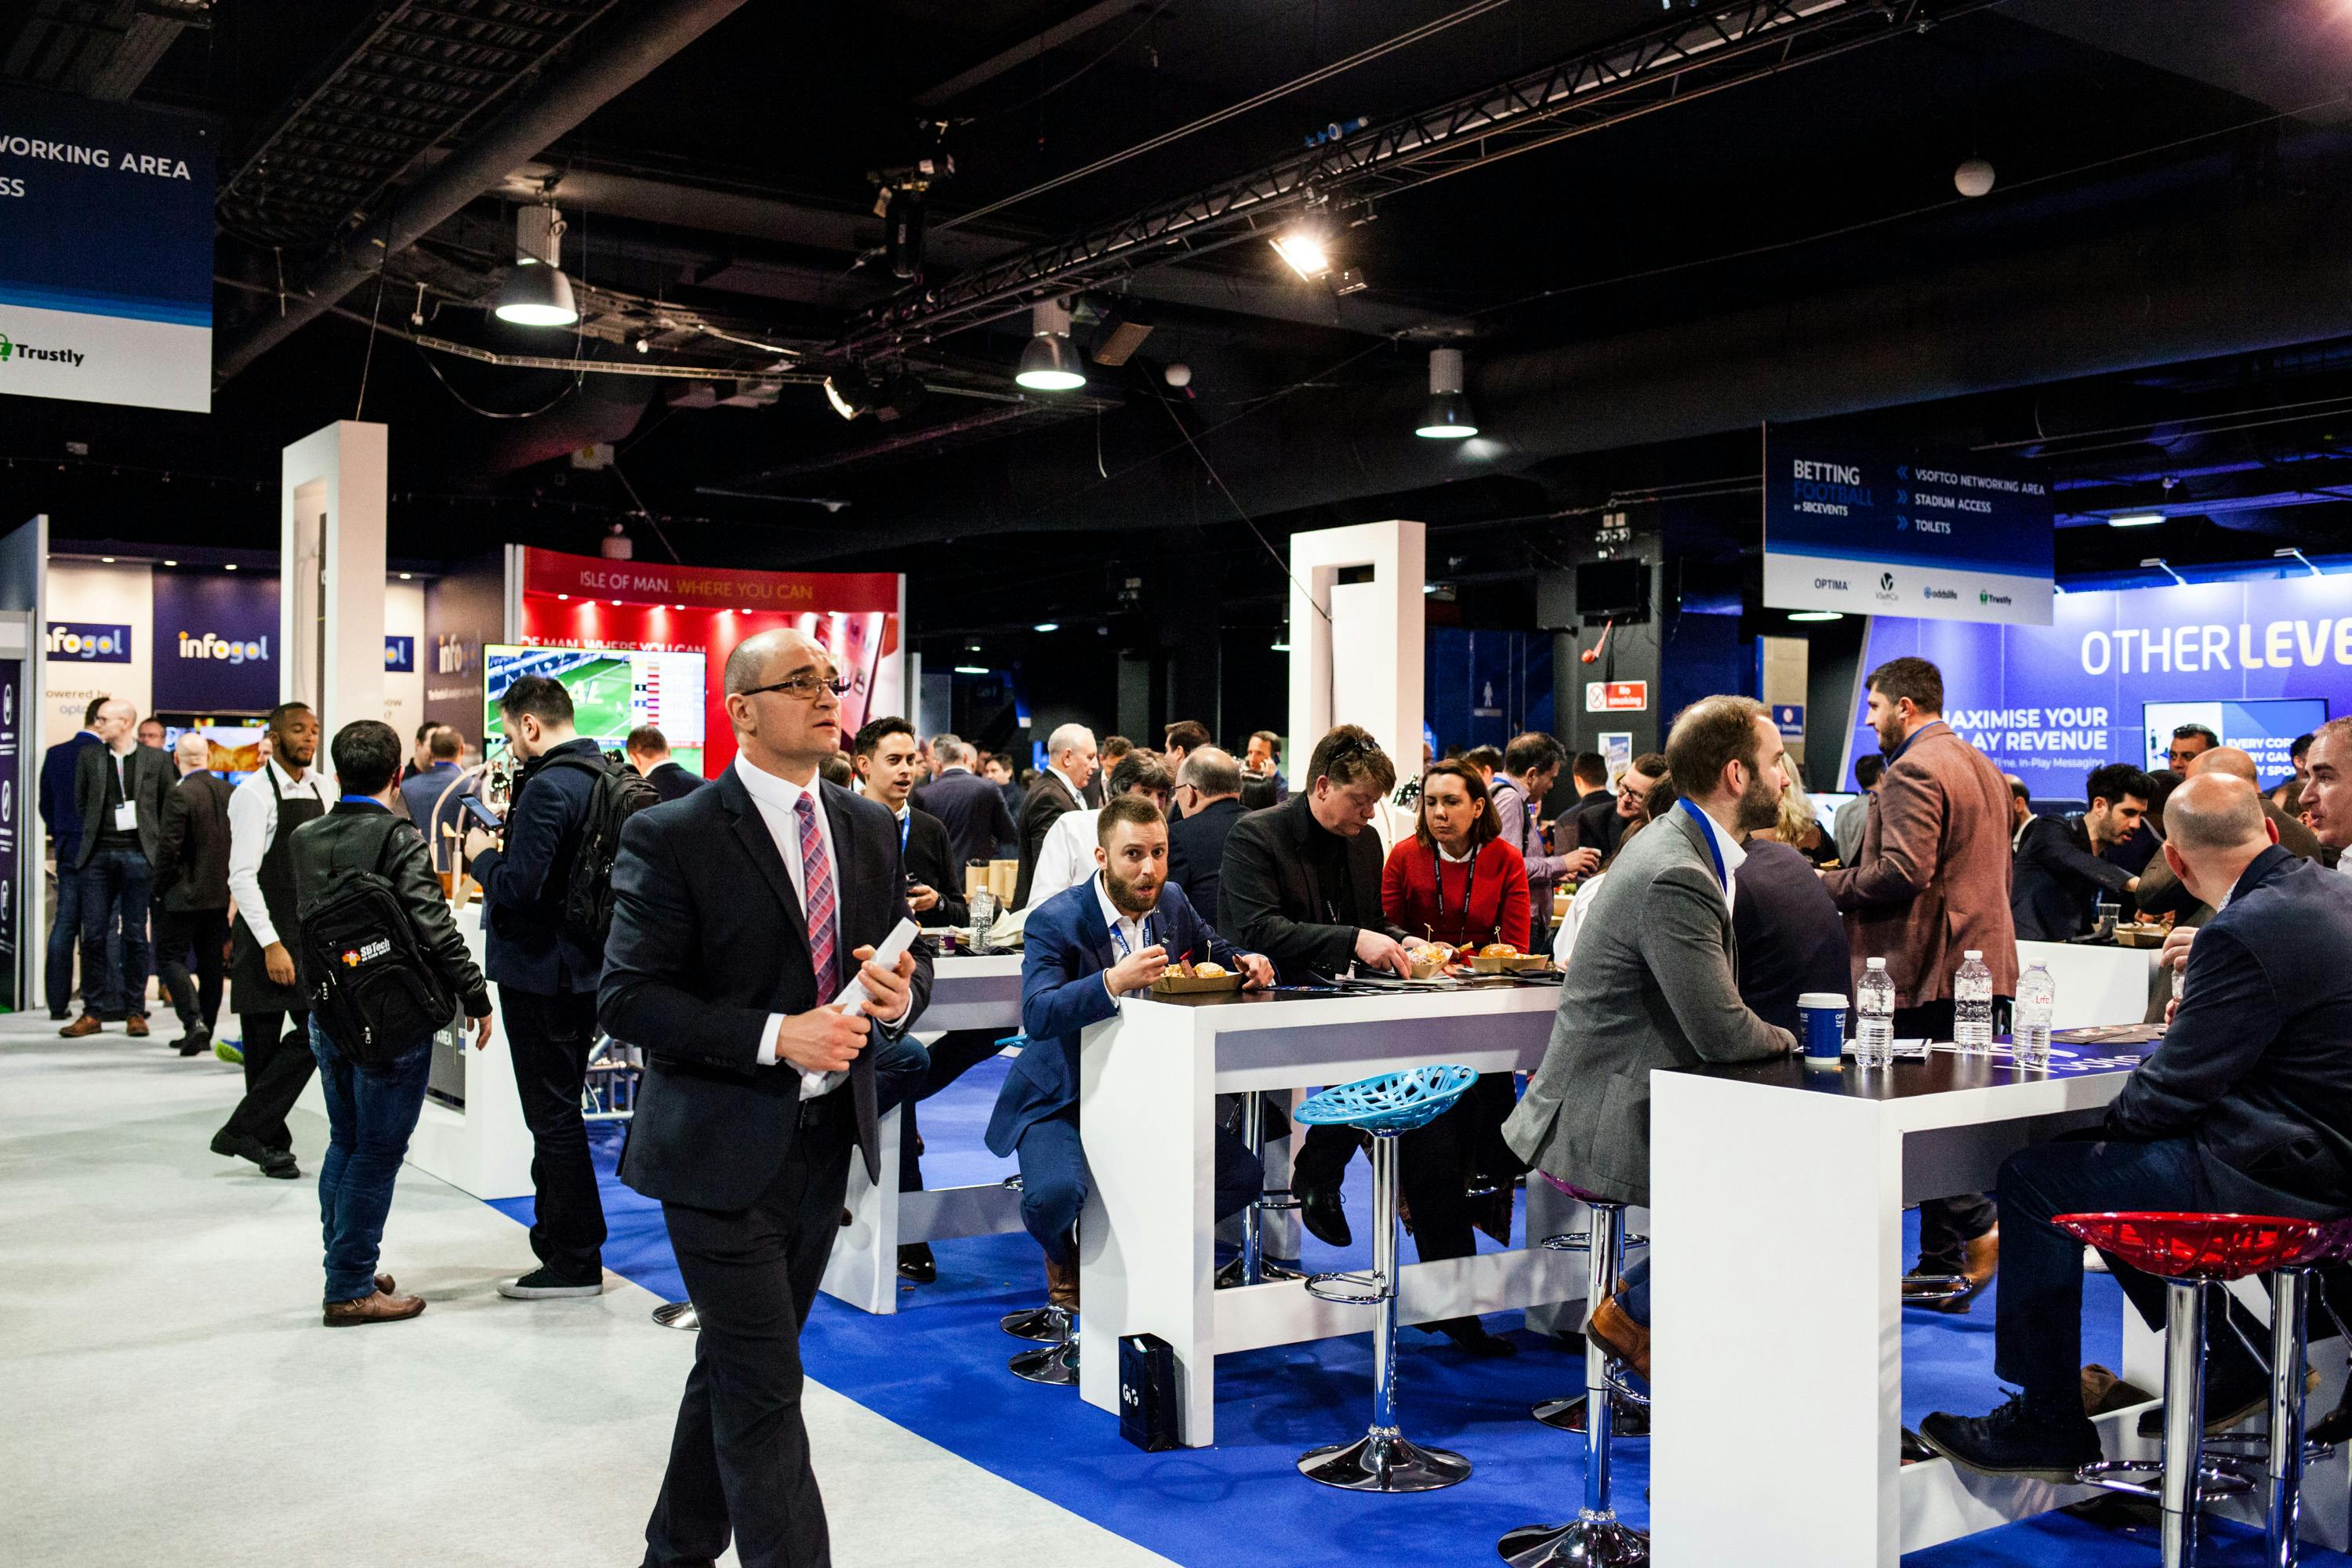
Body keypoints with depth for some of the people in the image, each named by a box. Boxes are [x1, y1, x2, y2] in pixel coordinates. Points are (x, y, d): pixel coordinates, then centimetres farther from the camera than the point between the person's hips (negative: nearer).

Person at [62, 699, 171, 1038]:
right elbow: (80, 803, 17)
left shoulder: (156, 759, 3)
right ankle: (92, 1012, 7)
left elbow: (169, 807, 8)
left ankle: (134, 1011, 8)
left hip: (137, 855, -2)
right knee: (93, 935, 0)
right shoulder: (89, 757, 10)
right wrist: (94, 835, 12)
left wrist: (155, 844, 3)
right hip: (97, 856, 2)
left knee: (135, 935, 1)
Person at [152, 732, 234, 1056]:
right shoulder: (229, 792, 3)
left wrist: (160, 888, -5)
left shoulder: (180, 794, -15)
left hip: (185, 895, -6)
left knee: (170, 956, 3)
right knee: (210, 962, 12)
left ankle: (194, 1021, -13)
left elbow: (168, 847, -18)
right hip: (221, 892, 6)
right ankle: (203, 1033, 19)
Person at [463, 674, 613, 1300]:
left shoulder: (547, 788, -20)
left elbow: (518, 885, -25)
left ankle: (576, 1261, 5)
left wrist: (482, 854, -6)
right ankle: (555, 1241, 29)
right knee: (559, 1112, 18)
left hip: (539, 974, -9)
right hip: (585, 968, 9)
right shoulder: (602, 777, 9)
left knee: (553, 1116, -2)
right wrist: (507, 846, 11)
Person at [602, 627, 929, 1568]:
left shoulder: (870, 829, 7)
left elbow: (908, 954, 14)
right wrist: (776, 1036, -24)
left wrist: (901, 993, -11)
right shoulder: (673, 837, -12)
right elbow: (628, 997, -15)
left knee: (735, 1368, 20)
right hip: (721, 1149, -6)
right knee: (765, 1386, -4)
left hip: (825, 1142, 7)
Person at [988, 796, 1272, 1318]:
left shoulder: (1173, 903, 0)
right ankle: (1063, 1257, 8)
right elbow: (1037, 1014, -32)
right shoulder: (1054, 921, -19)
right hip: (1061, 1099, -5)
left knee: (1242, 1174, -9)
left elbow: (1216, 952, 15)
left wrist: (1247, 963, -10)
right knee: (1056, 1193, -32)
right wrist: (1114, 981, -47)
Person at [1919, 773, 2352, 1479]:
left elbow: (2166, 1095, -18)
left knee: (2036, 1181, -4)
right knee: (2092, 1163, 22)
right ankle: (2222, 1366, 28)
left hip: (2273, 1180, -10)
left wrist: (2111, 1123, 1)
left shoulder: (2245, 934, -24)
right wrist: (2193, 1026, 9)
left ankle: (2047, 1423, 7)